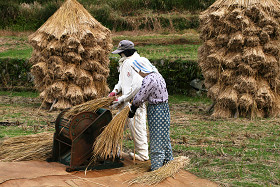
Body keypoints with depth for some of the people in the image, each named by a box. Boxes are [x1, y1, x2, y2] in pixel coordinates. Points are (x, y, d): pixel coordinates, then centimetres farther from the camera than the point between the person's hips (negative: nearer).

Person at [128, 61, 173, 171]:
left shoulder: (148, 80, -22)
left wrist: (133, 109, -1)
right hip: (164, 108, 9)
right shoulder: (156, 75, 8)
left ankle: (157, 167, 6)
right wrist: (135, 106, 14)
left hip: (156, 111, -9)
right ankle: (168, 160, 32)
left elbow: (139, 98, -18)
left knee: (156, 140, -1)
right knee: (164, 137, 20)